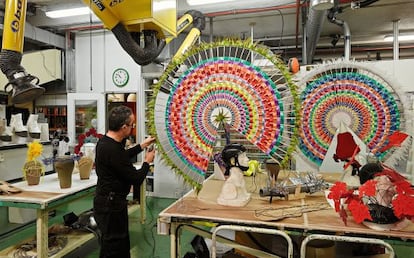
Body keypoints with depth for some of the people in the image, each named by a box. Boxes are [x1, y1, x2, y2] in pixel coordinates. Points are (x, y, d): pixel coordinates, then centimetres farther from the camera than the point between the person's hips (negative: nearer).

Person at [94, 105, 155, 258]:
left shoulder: (105, 141, 2)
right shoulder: (113, 150, -28)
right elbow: (136, 179, -21)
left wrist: (142, 146, 21)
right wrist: (147, 161, -4)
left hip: (107, 202, 10)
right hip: (111, 205, -10)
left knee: (123, 245, 21)